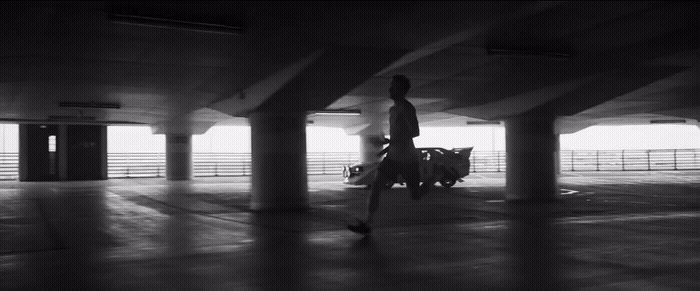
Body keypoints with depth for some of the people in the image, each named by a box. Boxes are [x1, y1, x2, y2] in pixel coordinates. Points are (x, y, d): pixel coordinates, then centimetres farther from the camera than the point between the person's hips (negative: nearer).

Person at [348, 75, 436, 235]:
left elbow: (415, 132, -24)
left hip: (408, 159, -7)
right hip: (392, 157, 7)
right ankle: (367, 223, -14)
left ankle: (435, 177, 34)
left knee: (416, 196, 5)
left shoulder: (406, 108, -15)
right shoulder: (393, 109, 13)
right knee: (376, 185, -10)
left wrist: (391, 142, -25)